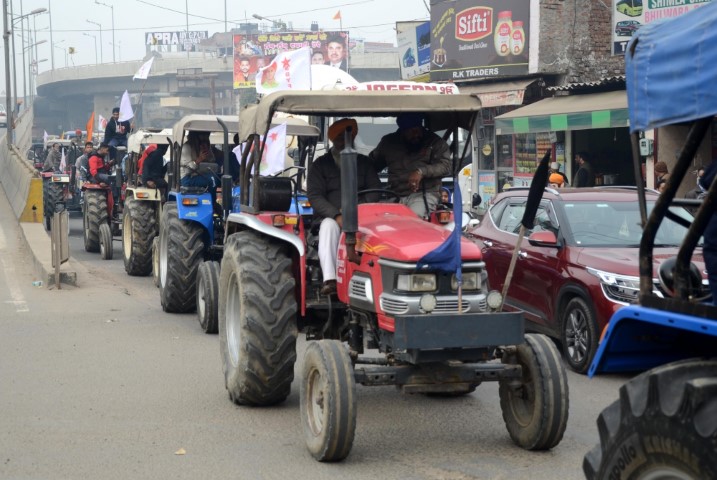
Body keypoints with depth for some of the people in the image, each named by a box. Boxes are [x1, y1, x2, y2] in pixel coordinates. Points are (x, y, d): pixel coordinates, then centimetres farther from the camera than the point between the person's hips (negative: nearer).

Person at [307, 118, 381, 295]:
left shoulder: (363, 162, 20)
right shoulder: (320, 165, 12)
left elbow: (375, 188, 8)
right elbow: (314, 196, -1)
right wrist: (337, 215, -17)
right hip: (331, 216, -1)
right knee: (329, 225, -37)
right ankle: (329, 279, -48)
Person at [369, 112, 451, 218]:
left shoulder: (435, 142, 6)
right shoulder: (388, 143, 16)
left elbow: (445, 166, -6)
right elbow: (371, 164, 28)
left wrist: (422, 171, -21)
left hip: (424, 194, -3)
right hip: (395, 196, 3)